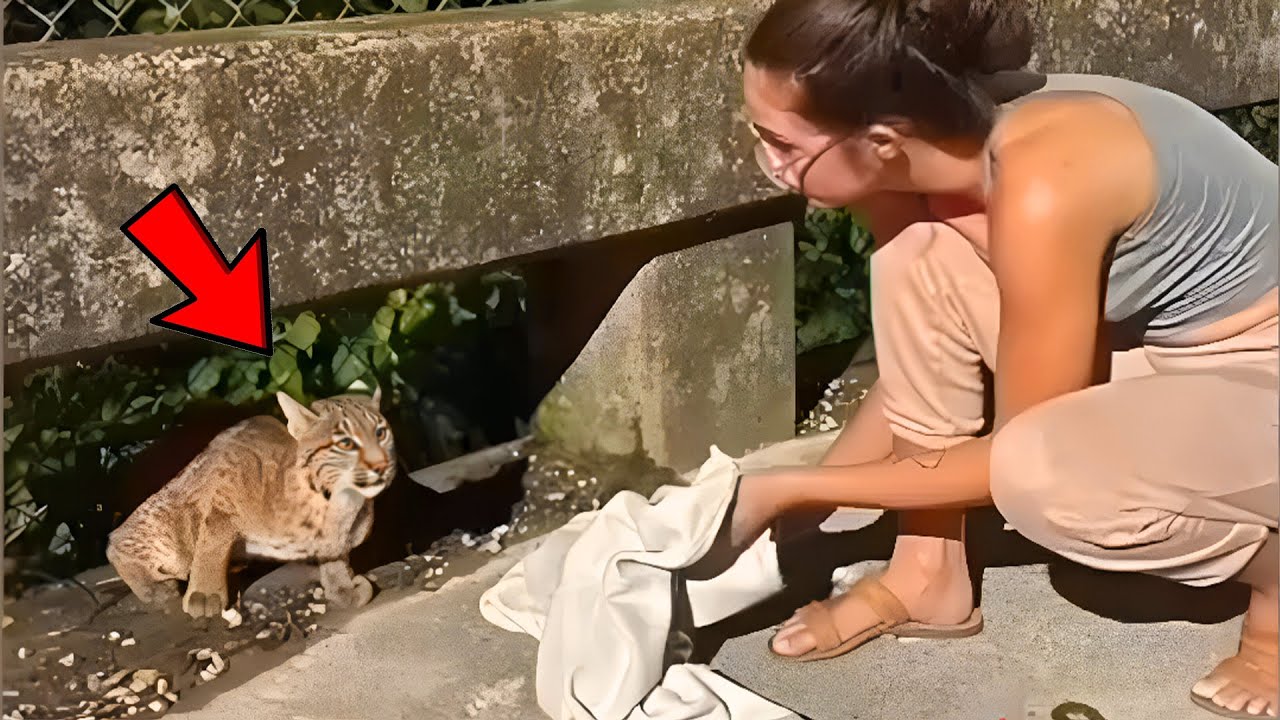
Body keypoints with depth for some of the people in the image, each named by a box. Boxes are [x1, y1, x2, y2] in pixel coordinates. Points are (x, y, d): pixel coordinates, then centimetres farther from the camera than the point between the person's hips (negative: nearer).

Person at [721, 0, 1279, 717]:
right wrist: (791, 502, -1)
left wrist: (792, 486, -17)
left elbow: (1019, 452, -23)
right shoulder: (933, 146, -10)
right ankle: (932, 576, 1)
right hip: (1163, 350, 7)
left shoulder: (1042, 188, -34)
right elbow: (914, 374, 4)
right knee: (916, 262, -11)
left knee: (1040, 472, -34)